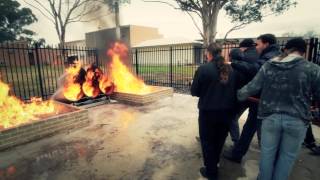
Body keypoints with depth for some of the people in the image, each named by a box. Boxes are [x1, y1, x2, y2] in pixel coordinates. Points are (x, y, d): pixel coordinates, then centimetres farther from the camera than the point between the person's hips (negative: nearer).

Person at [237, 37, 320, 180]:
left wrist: (237, 95, 17)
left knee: (267, 152, 19)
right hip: (297, 120, -1)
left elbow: (252, 87, 0)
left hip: (270, 117, 2)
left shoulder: (268, 66, -2)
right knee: (287, 156, 18)